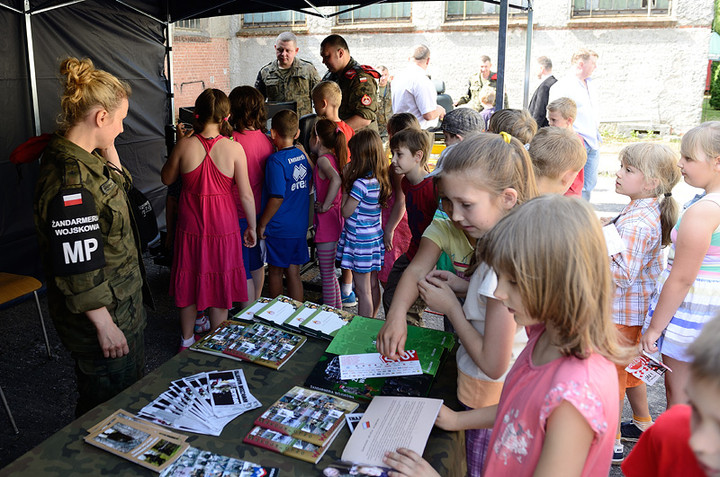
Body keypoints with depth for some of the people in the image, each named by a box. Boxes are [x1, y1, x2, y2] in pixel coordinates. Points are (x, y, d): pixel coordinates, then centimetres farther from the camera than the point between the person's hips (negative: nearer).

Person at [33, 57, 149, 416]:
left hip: (123, 302, 10)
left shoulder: (85, 158, 2)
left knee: (133, 386, 26)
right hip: (104, 314, -10)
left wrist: (109, 152, 5)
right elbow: (77, 271, -27)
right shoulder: (69, 180, -28)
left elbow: (119, 190, 21)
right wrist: (104, 326, -20)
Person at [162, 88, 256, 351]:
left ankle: (187, 340, 35)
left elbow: (166, 179, 6)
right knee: (220, 285, 14)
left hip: (190, 226, 2)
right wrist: (252, 227, 2)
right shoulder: (234, 148, -14)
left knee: (189, 281, 19)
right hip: (223, 226, -1)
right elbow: (245, 194, -11)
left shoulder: (185, 145, -10)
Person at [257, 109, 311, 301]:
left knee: (275, 271, 12)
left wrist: (262, 224, -11)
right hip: (300, 226, 6)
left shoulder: (276, 160, -17)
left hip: (280, 228, -6)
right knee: (293, 273, 12)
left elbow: (277, 197, -20)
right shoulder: (302, 156, 4)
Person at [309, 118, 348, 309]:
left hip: (326, 225, -9)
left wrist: (325, 206, -25)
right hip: (335, 223, 9)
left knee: (327, 275, 2)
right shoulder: (334, 158, 8)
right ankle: (338, 310, 32)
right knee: (330, 273, 21)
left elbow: (336, 180, -35)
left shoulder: (323, 159, -17)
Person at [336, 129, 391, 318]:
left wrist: (345, 185, -8)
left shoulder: (361, 183, -24)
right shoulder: (379, 180, 1)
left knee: (363, 291, 1)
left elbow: (346, 211, -14)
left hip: (360, 239, -8)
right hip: (374, 236, 8)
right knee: (373, 286, 18)